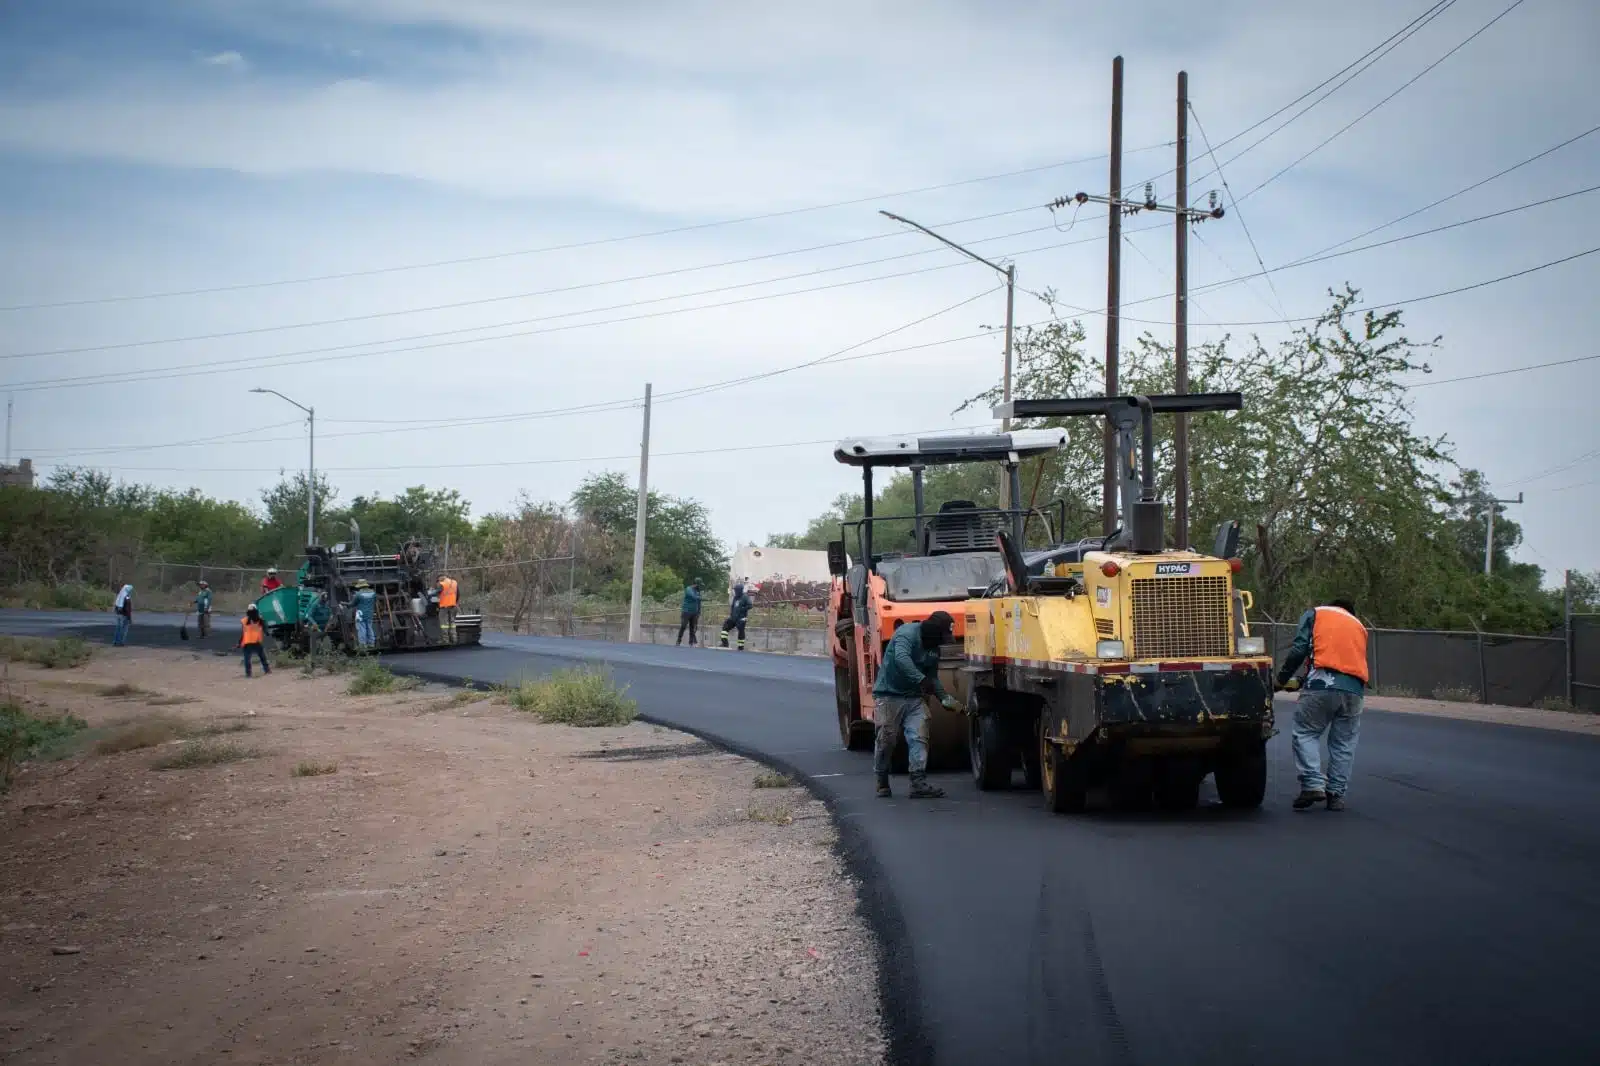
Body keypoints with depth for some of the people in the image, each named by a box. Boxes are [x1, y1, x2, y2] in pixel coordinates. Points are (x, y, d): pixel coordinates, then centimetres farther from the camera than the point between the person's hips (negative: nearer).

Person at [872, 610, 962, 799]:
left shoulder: (933, 647, 11)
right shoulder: (906, 634, -16)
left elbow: (932, 677, 19)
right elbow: (901, 658, -34)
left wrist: (944, 698, 4)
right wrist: (921, 680, -44)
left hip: (914, 698, 7)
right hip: (889, 694, -7)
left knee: (919, 738, -7)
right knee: (886, 739, -3)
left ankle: (919, 783, -11)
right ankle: (882, 783, 12)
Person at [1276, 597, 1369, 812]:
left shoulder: (1316, 614, 16)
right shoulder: (1359, 626, 30)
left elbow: (1299, 649, 3)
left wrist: (1283, 678, 15)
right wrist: (1301, 682, 27)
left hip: (1323, 684, -4)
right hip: (1354, 689, 4)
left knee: (1305, 734, 3)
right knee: (1344, 744, 12)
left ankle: (1313, 785, -10)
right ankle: (1336, 794, 11)